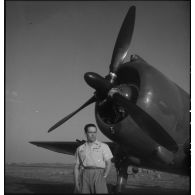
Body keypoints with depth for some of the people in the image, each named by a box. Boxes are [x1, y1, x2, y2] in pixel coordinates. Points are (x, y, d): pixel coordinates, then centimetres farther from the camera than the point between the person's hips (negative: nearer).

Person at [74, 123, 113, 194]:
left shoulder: (103, 146, 11)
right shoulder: (80, 149, 17)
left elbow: (108, 164, 6)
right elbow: (76, 167, 16)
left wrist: (103, 178, -6)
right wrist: (76, 183, 5)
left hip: (98, 174, -2)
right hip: (84, 176, 2)